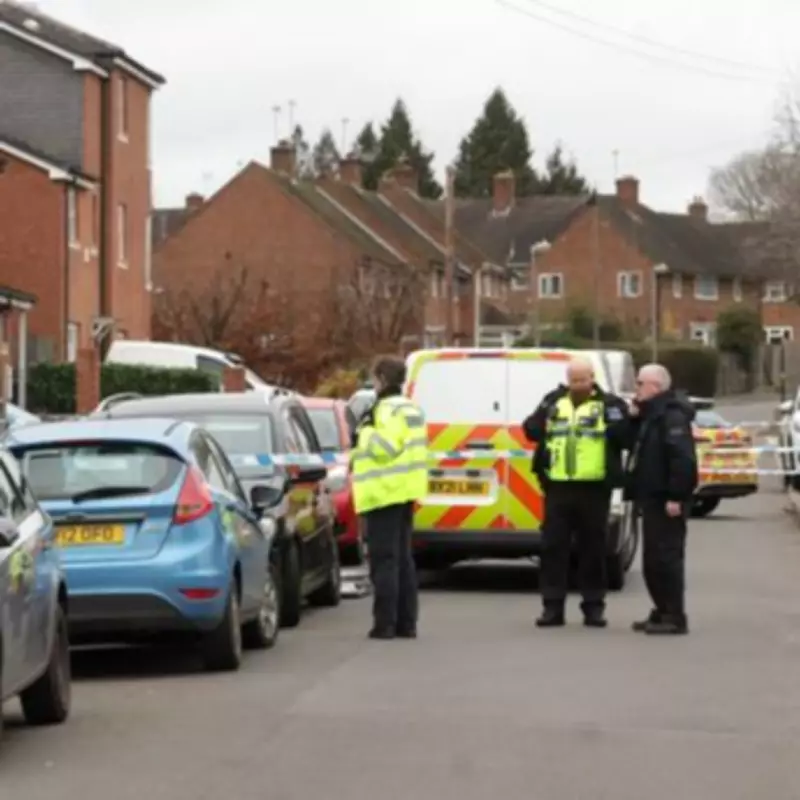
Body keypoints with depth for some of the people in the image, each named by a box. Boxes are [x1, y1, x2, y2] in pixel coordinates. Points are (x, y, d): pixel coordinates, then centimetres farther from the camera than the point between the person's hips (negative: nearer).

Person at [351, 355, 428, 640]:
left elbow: (385, 446, -24)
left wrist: (366, 429, -11)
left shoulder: (388, 409, -13)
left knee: (384, 560, -9)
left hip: (385, 494, -10)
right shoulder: (410, 408, 19)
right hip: (402, 493, 10)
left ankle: (385, 623, -12)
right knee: (402, 559, 12)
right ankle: (406, 623, 13)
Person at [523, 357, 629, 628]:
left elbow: (623, 435, -6)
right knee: (553, 545, 3)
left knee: (593, 547, 5)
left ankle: (593, 606, 12)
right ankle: (552, 606, 8)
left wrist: (614, 418, -24)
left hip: (594, 488, -2)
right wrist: (541, 416, -10)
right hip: (557, 486, 3)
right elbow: (531, 431, 11)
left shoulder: (609, 404, 2)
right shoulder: (553, 401, 11)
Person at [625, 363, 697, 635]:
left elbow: (683, 458, -23)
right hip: (652, 497, 11)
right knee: (652, 560, 14)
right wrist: (633, 419, 8)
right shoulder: (651, 414, 18)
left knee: (666, 557, -10)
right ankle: (662, 612, 21)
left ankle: (674, 618, -8)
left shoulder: (672, 415, -15)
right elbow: (637, 447, 24)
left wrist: (675, 496, -26)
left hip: (665, 499, -11)